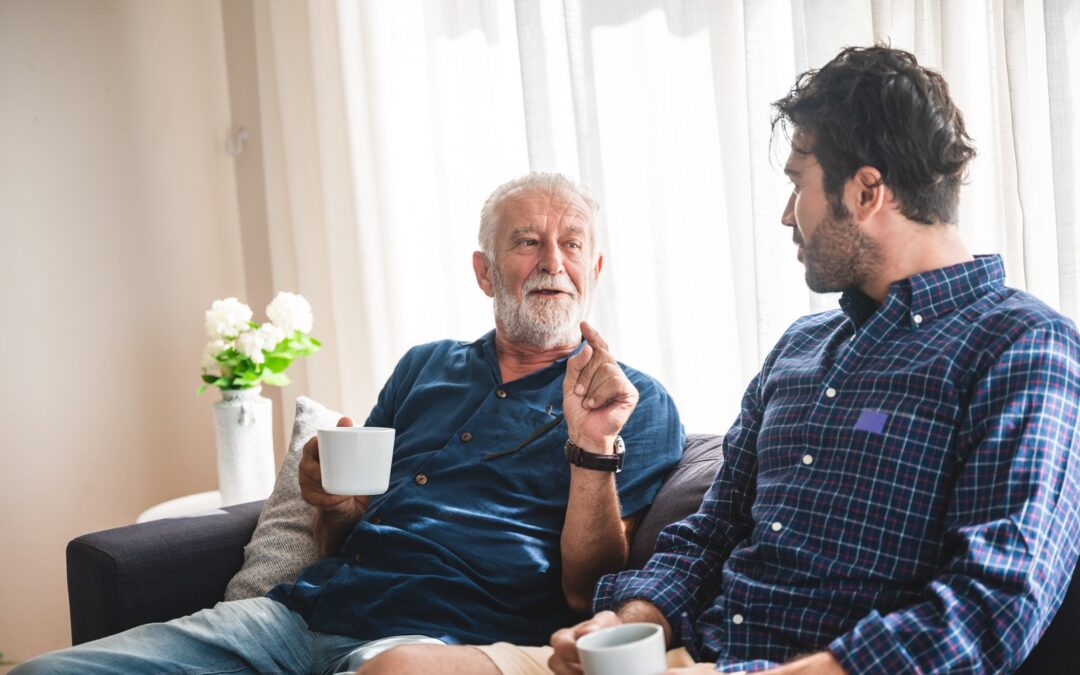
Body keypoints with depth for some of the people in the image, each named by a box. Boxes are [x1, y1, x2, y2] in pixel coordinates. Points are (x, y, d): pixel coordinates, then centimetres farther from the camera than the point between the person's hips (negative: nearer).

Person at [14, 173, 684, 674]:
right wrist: (335, 507, 2)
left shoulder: (637, 404, 8)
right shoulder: (424, 367, 23)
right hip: (310, 608, 5)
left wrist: (593, 448, -14)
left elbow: (586, 594, -2)